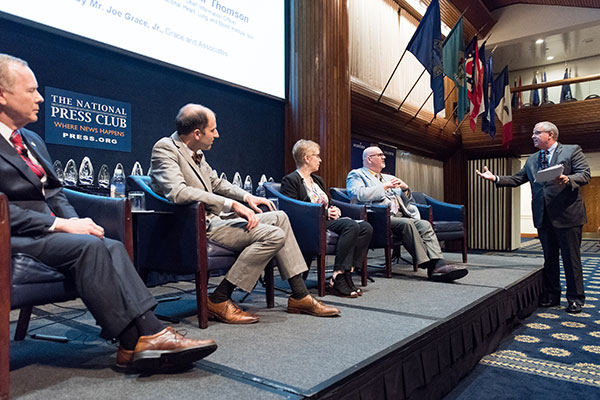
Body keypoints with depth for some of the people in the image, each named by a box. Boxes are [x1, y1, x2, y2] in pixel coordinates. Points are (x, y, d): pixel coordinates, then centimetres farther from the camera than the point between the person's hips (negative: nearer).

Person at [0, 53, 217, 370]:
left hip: (45, 232, 8)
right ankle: (133, 342, -26)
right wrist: (60, 224, -21)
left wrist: (75, 221, -1)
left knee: (112, 246, -18)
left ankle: (149, 332, -26)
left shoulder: (32, 141, 21)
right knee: (88, 246, -30)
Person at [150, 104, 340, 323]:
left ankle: (300, 296, 7)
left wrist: (246, 196, 11)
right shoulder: (165, 149, -12)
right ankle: (219, 300, -12)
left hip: (212, 218, 10)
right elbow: (178, 192, -27)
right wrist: (231, 204, -27)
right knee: (274, 235, -20)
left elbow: (215, 182, 26)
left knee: (279, 217, 7)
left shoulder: (196, 152, 13)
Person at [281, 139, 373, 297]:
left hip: (327, 220, 9)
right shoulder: (290, 180, -1)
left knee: (366, 227, -15)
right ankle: (338, 278, -29)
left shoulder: (317, 180, 26)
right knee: (351, 226, -30)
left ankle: (347, 273, -18)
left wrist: (335, 210, 4)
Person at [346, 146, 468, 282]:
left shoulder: (389, 178, 30)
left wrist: (405, 188, 8)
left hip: (400, 216, 7)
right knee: (407, 223, -31)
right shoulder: (356, 174, 11)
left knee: (424, 224, -20)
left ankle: (438, 264, -32)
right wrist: (385, 186, -8)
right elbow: (356, 194, -13)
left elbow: (408, 201, 31)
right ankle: (427, 264, -28)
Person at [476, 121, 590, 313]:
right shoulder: (532, 160, 16)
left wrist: (568, 180, -28)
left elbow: (585, 174, -9)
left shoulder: (572, 151, 0)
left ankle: (575, 299, 14)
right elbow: (517, 179, 12)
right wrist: (496, 178, -1)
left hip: (567, 214, -5)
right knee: (549, 258, 13)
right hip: (543, 217, 6)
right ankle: (551, 296, 24)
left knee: (571, 258, 2)